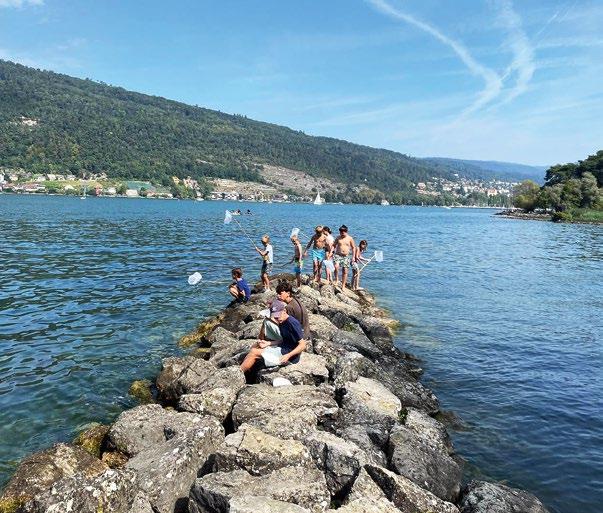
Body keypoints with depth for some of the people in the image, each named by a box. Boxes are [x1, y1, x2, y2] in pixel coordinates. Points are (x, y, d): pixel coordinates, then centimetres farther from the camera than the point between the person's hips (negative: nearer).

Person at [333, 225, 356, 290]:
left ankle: (343, 285, 13)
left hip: (346, 256, 0)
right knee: (336, 266, -26)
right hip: (338, 255, 0)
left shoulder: (350, 239, 2)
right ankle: (337, 280, -6)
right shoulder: (338, 238, 5)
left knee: (345, 271, 2)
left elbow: (353, 248, 8)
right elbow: (334, 246, 11)